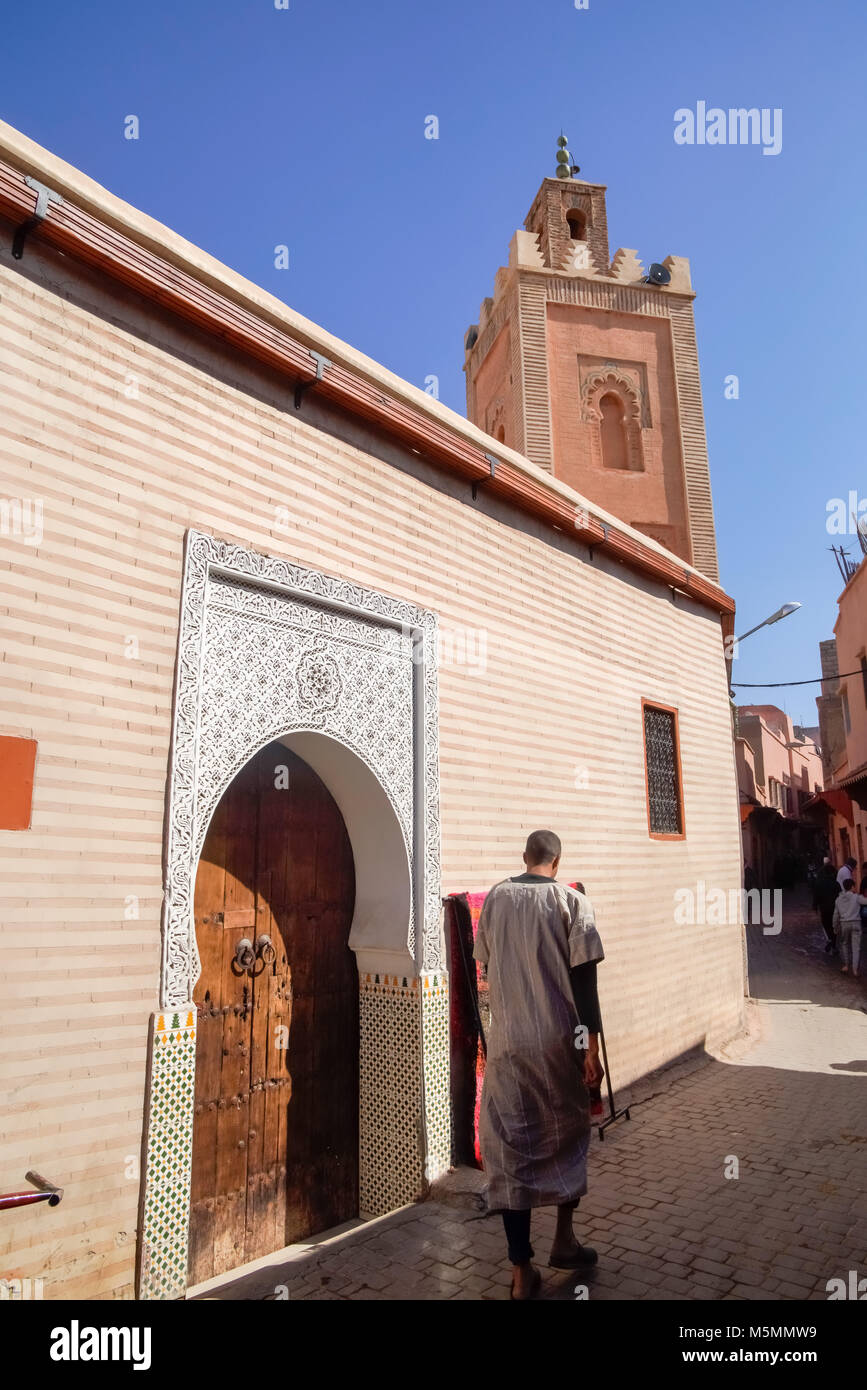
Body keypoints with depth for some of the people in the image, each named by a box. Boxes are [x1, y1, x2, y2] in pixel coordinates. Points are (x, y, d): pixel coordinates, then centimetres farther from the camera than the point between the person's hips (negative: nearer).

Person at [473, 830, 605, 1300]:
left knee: (509, 1146, 9)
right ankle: (563, 1240, 31)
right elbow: (584, 981, -10)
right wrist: (592, 1046, -5)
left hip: (506, 1042, 2)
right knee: (567, 1132, 21)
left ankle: (522, 1271, 13)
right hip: (557, 1041, -1)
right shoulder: (571, 902, -8)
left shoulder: (494, 898, 2)